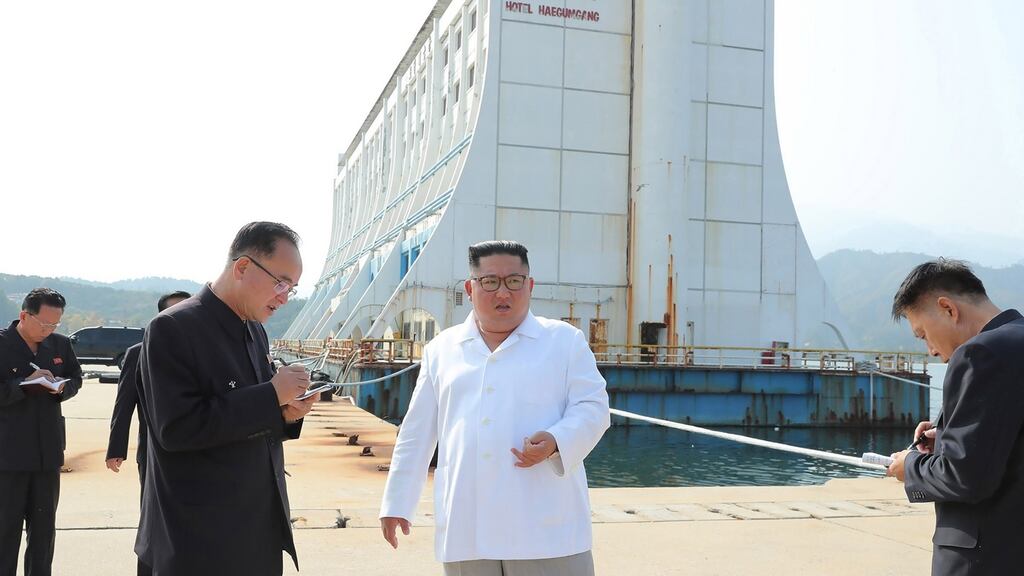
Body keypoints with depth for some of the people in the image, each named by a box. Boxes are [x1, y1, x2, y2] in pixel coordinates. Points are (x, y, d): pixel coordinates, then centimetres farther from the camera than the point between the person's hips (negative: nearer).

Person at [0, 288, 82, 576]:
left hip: (48, 451, 5)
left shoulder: (60, 344, 3)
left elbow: (76, 377, 15)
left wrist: (63, 387, -6)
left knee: (44, 527, 13)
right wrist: (25, 384, -22)